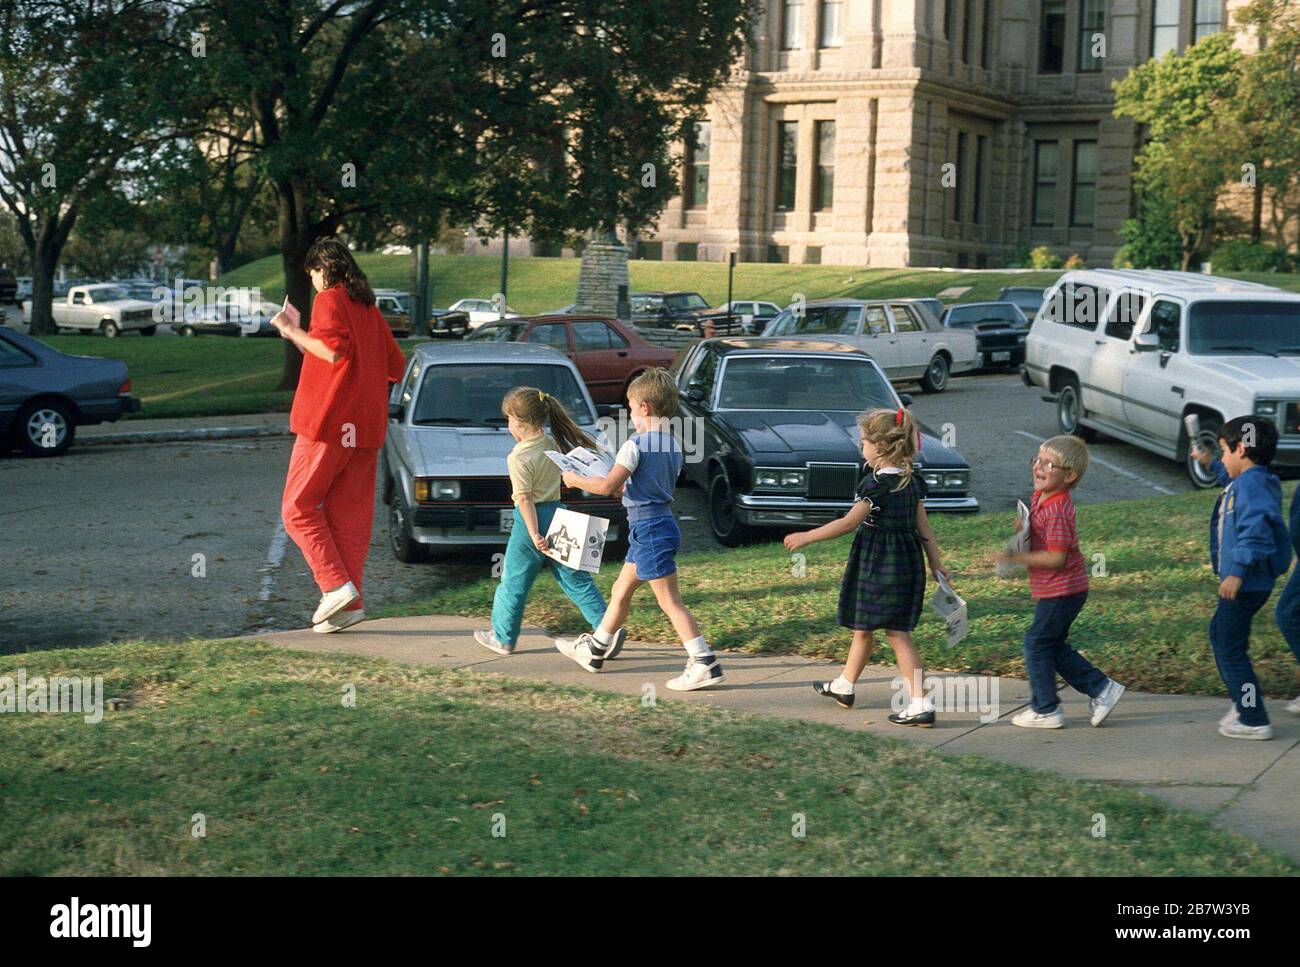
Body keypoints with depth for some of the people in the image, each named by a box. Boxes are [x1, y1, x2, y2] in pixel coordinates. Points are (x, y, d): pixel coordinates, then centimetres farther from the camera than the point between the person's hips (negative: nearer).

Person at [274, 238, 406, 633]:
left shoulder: (329, 300, -5)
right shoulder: (370, 309, 18)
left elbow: (333, 350, -21)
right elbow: (395, 366, 20)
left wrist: (292, 330, -8)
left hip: (328, 422, -7)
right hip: (366, 428, 7)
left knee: (299, 507, 1)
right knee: (350, 513, 8)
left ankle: (336, 585, -11)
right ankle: (351, 602, 5)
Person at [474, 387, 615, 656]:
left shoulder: (518, 458, -16)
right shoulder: (553, 444, 4)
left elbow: (525, 499, -18)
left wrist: (534, 535, -18)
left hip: (532, 520, -6)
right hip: (557, 511, 6)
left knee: (514, 581, 10)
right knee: (576, 579, 8)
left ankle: (503, 638, 22)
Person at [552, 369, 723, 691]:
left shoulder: (636, 445, -18)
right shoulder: (673, 445, 9)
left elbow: (607, 486, -21)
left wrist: (576, 480, -5)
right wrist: (624, 484, 23)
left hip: (648, 528, -9)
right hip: (661, 522, 9)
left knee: (670, 602, -7)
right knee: (620, 591, 20)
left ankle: (705, 664, -8)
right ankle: (594, 650, 33)